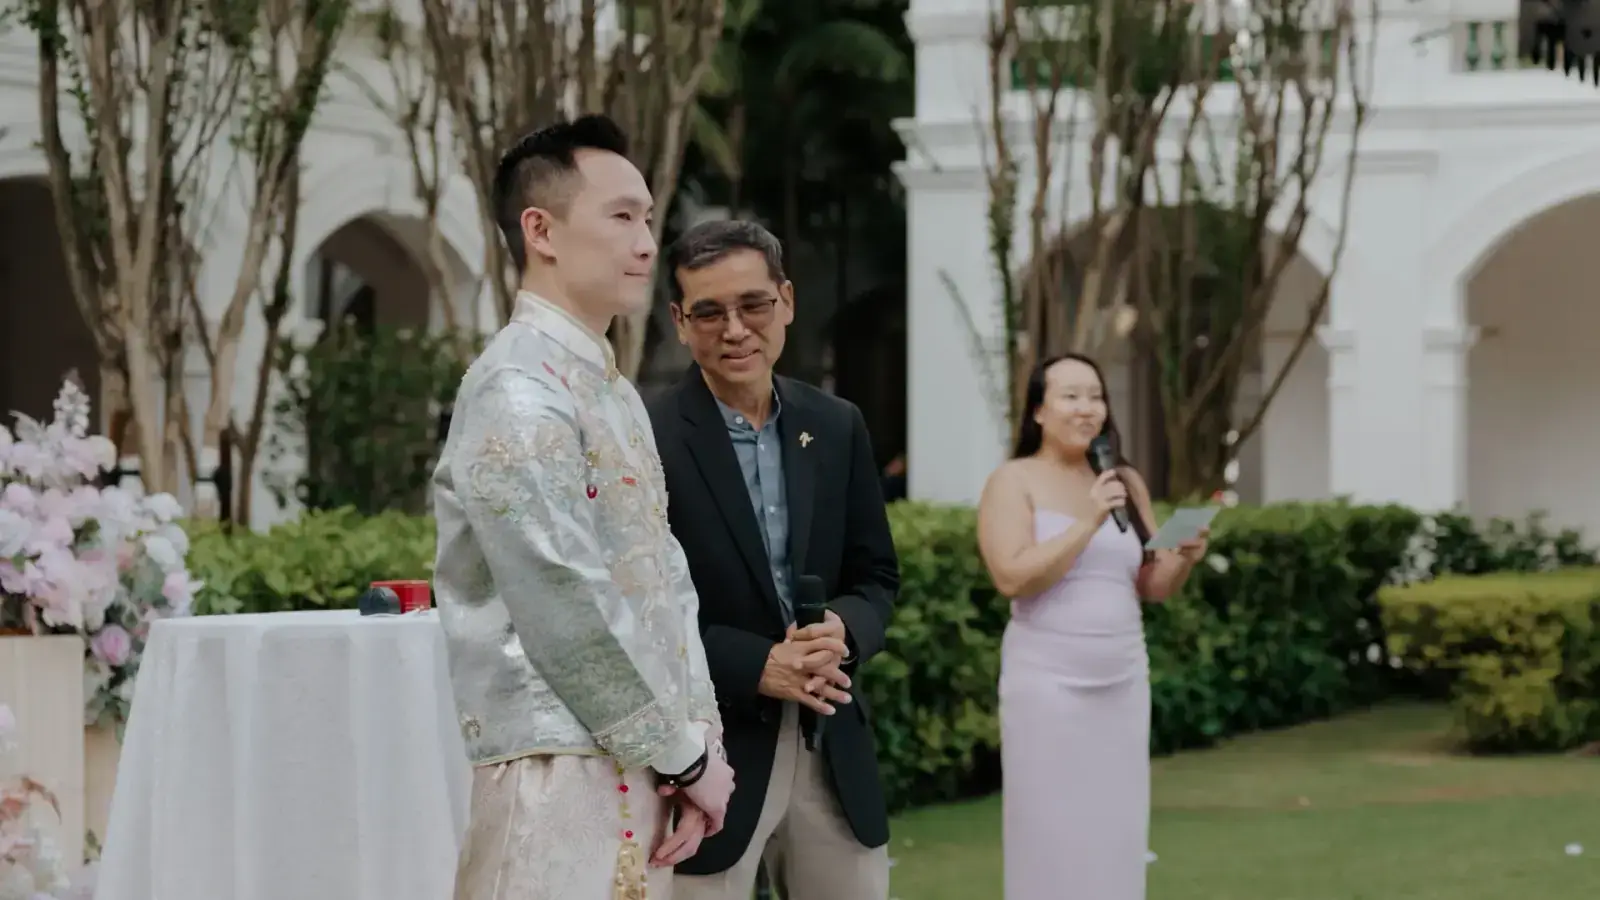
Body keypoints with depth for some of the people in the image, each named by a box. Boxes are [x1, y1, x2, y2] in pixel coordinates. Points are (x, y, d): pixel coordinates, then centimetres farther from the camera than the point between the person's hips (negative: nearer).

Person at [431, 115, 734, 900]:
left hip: (636, 767, 9)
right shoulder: (518, 391, -13)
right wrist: (686, 756, -10)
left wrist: (695, 747, 4)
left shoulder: (611, 390, 17)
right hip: (564, 769, -9)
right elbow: (563, 613, -18)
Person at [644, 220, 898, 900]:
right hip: (706, 754, -5)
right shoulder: (645, 439, -9)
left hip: (833, 751, 5)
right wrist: (756, 666, -18)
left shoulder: (838, 428, 8)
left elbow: (876, 577, 13)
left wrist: (842, 632, -10)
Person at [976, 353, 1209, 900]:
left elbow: (1154, 586, 13)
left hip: (1122, 683, 5)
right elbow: (1013, 577, -17)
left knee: (1115, 834, 5)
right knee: (1052, 837, -4)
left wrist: (1185, 559, -8)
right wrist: (1087, 523, -21)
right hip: (1047, 683, -5)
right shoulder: (1014, 481, -3)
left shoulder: (1126, 483, 12)